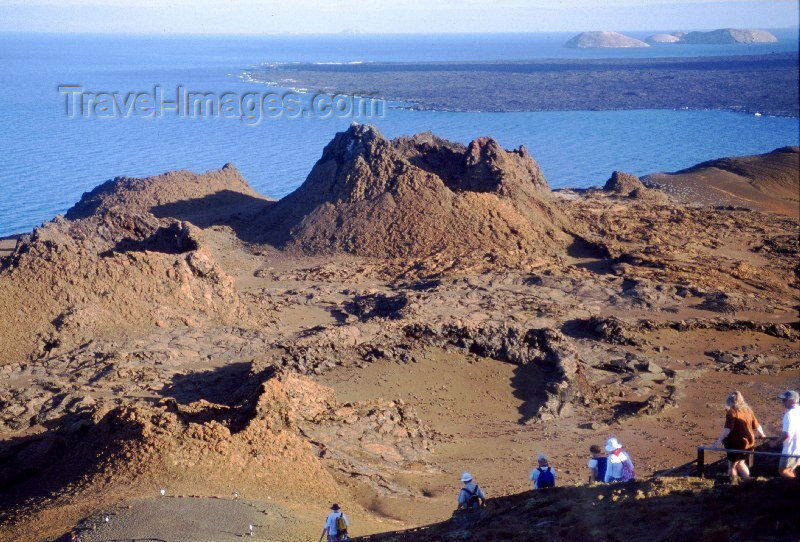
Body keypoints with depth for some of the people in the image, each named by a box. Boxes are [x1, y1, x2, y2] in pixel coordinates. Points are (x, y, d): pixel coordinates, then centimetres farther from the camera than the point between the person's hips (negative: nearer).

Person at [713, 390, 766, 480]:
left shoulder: (732, 412, -16)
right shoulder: (748, 410, 6)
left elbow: (727, 429, -27)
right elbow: (756, 425, 16)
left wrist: (719, 441, -29)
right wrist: (762, 435, 34)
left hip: (737, 444, -7)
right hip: (749, 443, 7)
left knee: (732, 466, 7)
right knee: (740, 463, 26)